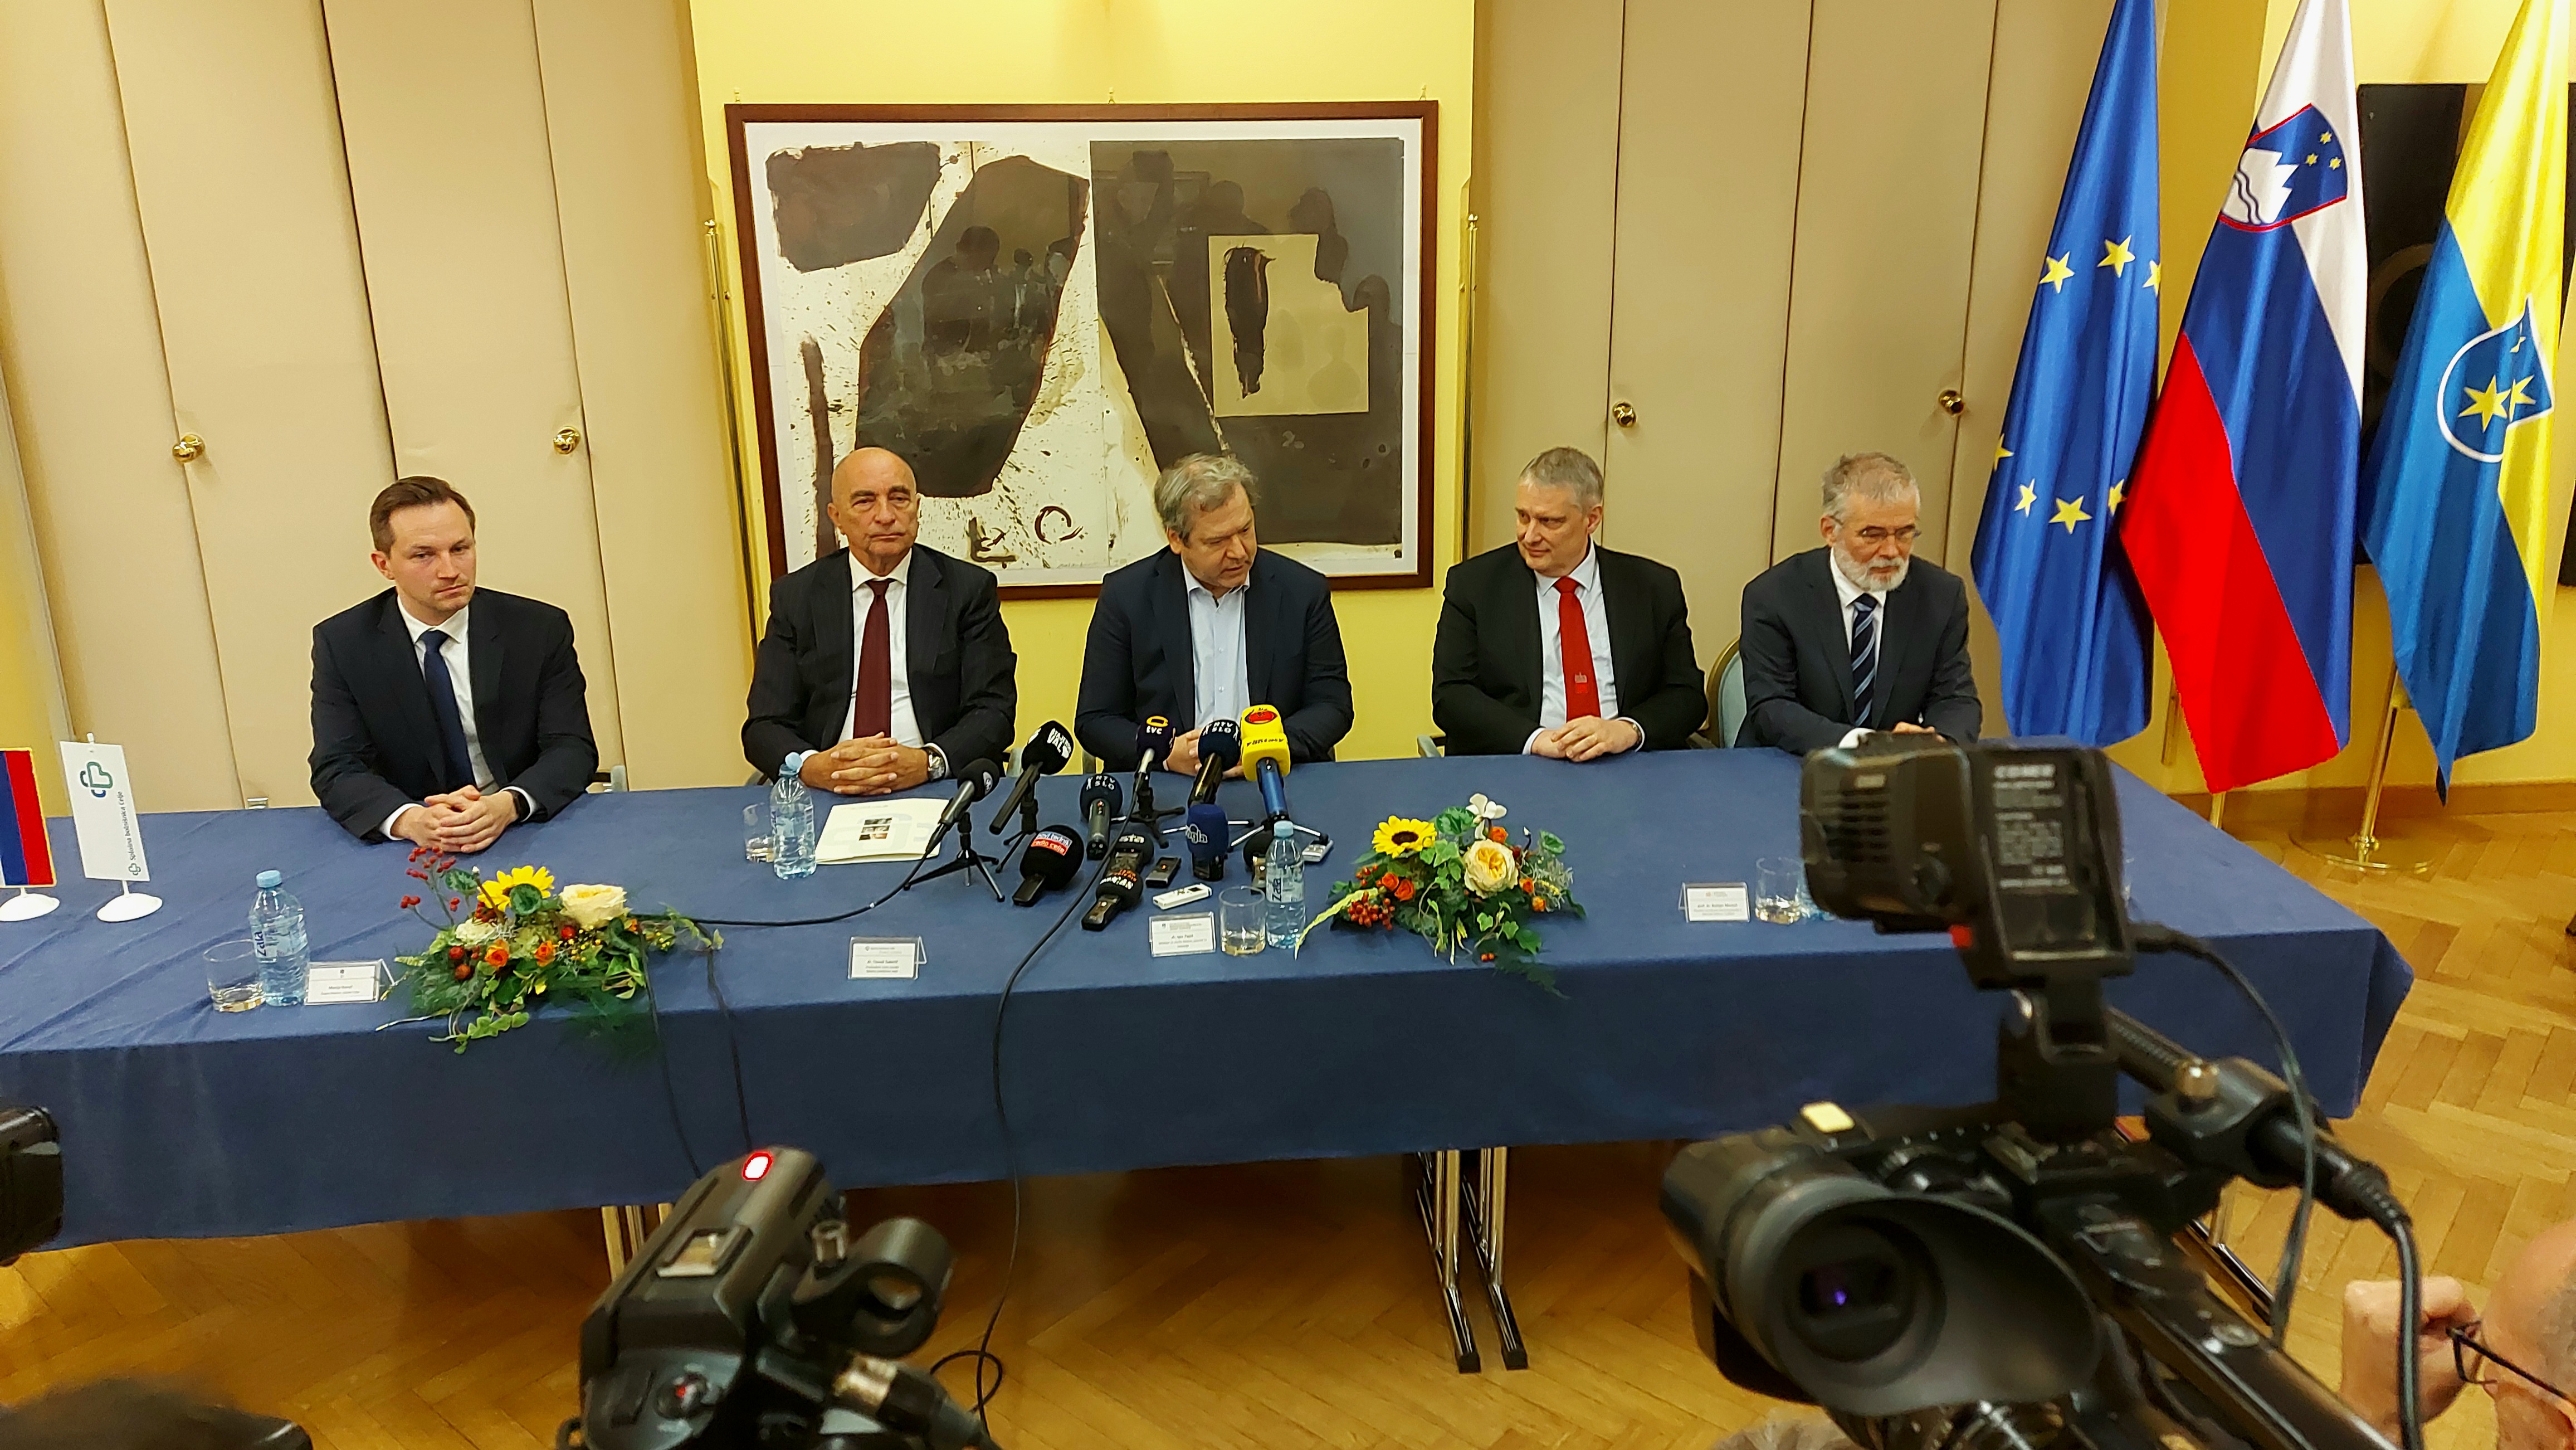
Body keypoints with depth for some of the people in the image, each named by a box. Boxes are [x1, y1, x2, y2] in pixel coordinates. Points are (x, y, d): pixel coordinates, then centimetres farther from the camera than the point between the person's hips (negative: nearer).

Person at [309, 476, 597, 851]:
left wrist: (508, 805, -27)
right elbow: (337, 770, -5)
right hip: (411, 851, 0)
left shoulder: (542, 629, -1)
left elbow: (573, 749, -6)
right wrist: (409, 820, -26)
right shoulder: (341, 644, 1)